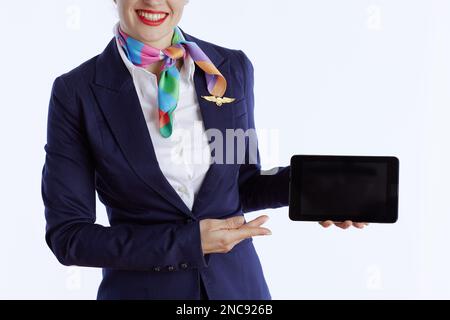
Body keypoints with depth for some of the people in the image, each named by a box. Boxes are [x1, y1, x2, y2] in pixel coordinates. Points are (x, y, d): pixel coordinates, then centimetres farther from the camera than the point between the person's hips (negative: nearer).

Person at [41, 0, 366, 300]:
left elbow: (242, 185, 6)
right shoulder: (77, 91, -12)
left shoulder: (232, 68, -4)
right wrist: (184, 243, -18)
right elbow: (67, 233, -11)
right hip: (138, 288, -2)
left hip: (237, 285, 3)